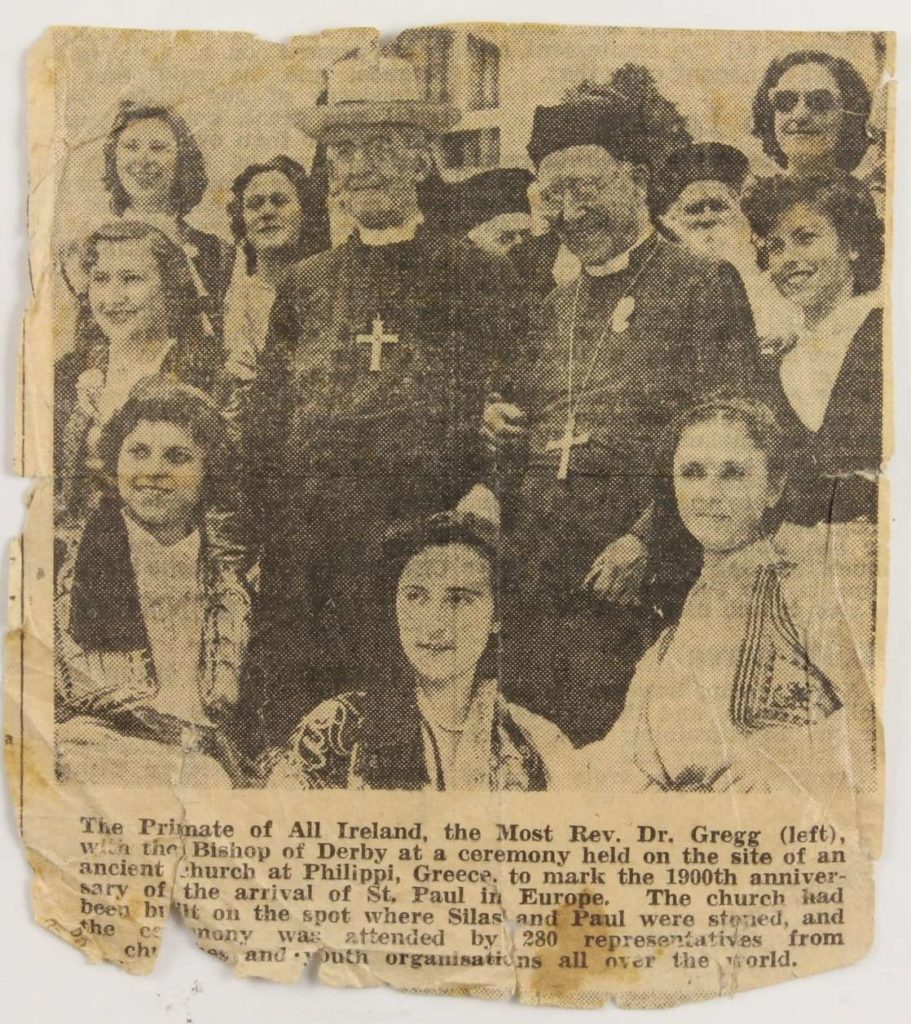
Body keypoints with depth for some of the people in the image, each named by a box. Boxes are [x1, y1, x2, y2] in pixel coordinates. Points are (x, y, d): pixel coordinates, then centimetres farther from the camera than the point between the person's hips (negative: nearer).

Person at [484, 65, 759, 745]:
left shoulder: (705, 286, -2)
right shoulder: (559, 306, 19)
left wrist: (645, 541, -19)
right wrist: (499, 427, 3)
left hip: (638, 572, -6)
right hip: (537, 574, 6)